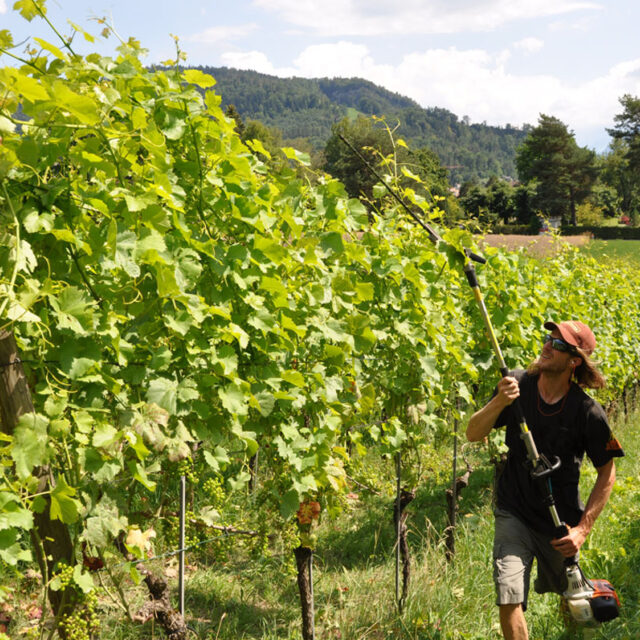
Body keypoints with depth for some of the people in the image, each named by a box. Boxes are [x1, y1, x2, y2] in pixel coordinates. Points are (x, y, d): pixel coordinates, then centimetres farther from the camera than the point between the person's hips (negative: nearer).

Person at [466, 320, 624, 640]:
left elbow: (607, 473, -6)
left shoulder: (588, 412, -17)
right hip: (514, 513, 1)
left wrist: (582, 529, -13)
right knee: (509, 600, -14)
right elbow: (473, 434, -10)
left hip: (561, 521, 0)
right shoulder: (517, 385, -11)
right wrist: (498, 402, -29)